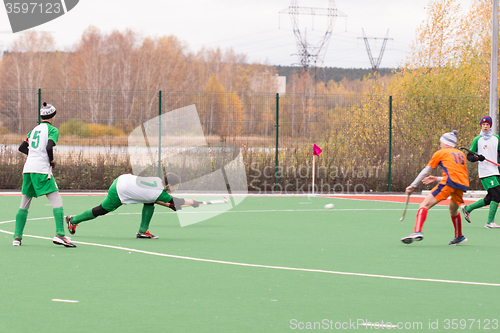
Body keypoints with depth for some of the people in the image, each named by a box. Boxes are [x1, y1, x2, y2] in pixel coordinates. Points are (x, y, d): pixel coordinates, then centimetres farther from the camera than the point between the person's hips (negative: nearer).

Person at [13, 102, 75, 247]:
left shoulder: (34, 130, 19)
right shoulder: (52, 130, 0)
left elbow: (22, 147, 22)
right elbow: (49, 147, -16)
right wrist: (52, 160, 0)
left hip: (28, 169, 7)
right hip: (42, 170, -7)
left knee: (24, 205, 15)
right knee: (57, 202, -8)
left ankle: (17, 236, 12)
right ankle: (59, 234, -22)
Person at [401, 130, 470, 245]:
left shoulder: (440, 153, 14)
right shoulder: (461, 154, 28)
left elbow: (425, 172, 18)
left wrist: (413, 186, 25)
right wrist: (437, 179, 38)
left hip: (449, 184, -6)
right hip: (463, 184, 6)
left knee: (425, 205, -8)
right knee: (453, 209, 32)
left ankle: (417, 231, -29)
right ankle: (459, 237, 44)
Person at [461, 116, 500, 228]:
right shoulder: (477, 140, -1)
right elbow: (469, 156, -1)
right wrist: (477, 158, -20)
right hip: (485, 172, -6)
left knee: (489, 200, 7)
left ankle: (467, 208, 26)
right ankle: (489, 222, -12)